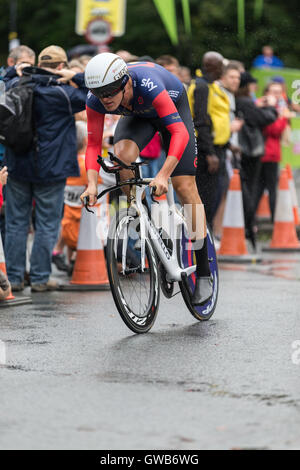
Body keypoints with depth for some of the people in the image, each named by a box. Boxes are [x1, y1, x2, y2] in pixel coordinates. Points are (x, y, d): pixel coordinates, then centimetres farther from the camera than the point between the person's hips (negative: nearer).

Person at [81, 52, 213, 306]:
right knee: (122, 154, -30)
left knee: (184, 185, -10)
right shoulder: (96, 100, -30)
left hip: (174, 107, -3)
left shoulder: (147, 85, -43)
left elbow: (180, 133, -47)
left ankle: (204, 274, -4)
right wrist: (92, 184, -38)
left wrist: (163, 175, -57)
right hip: (138, 116, 3)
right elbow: (93, 145, -22)